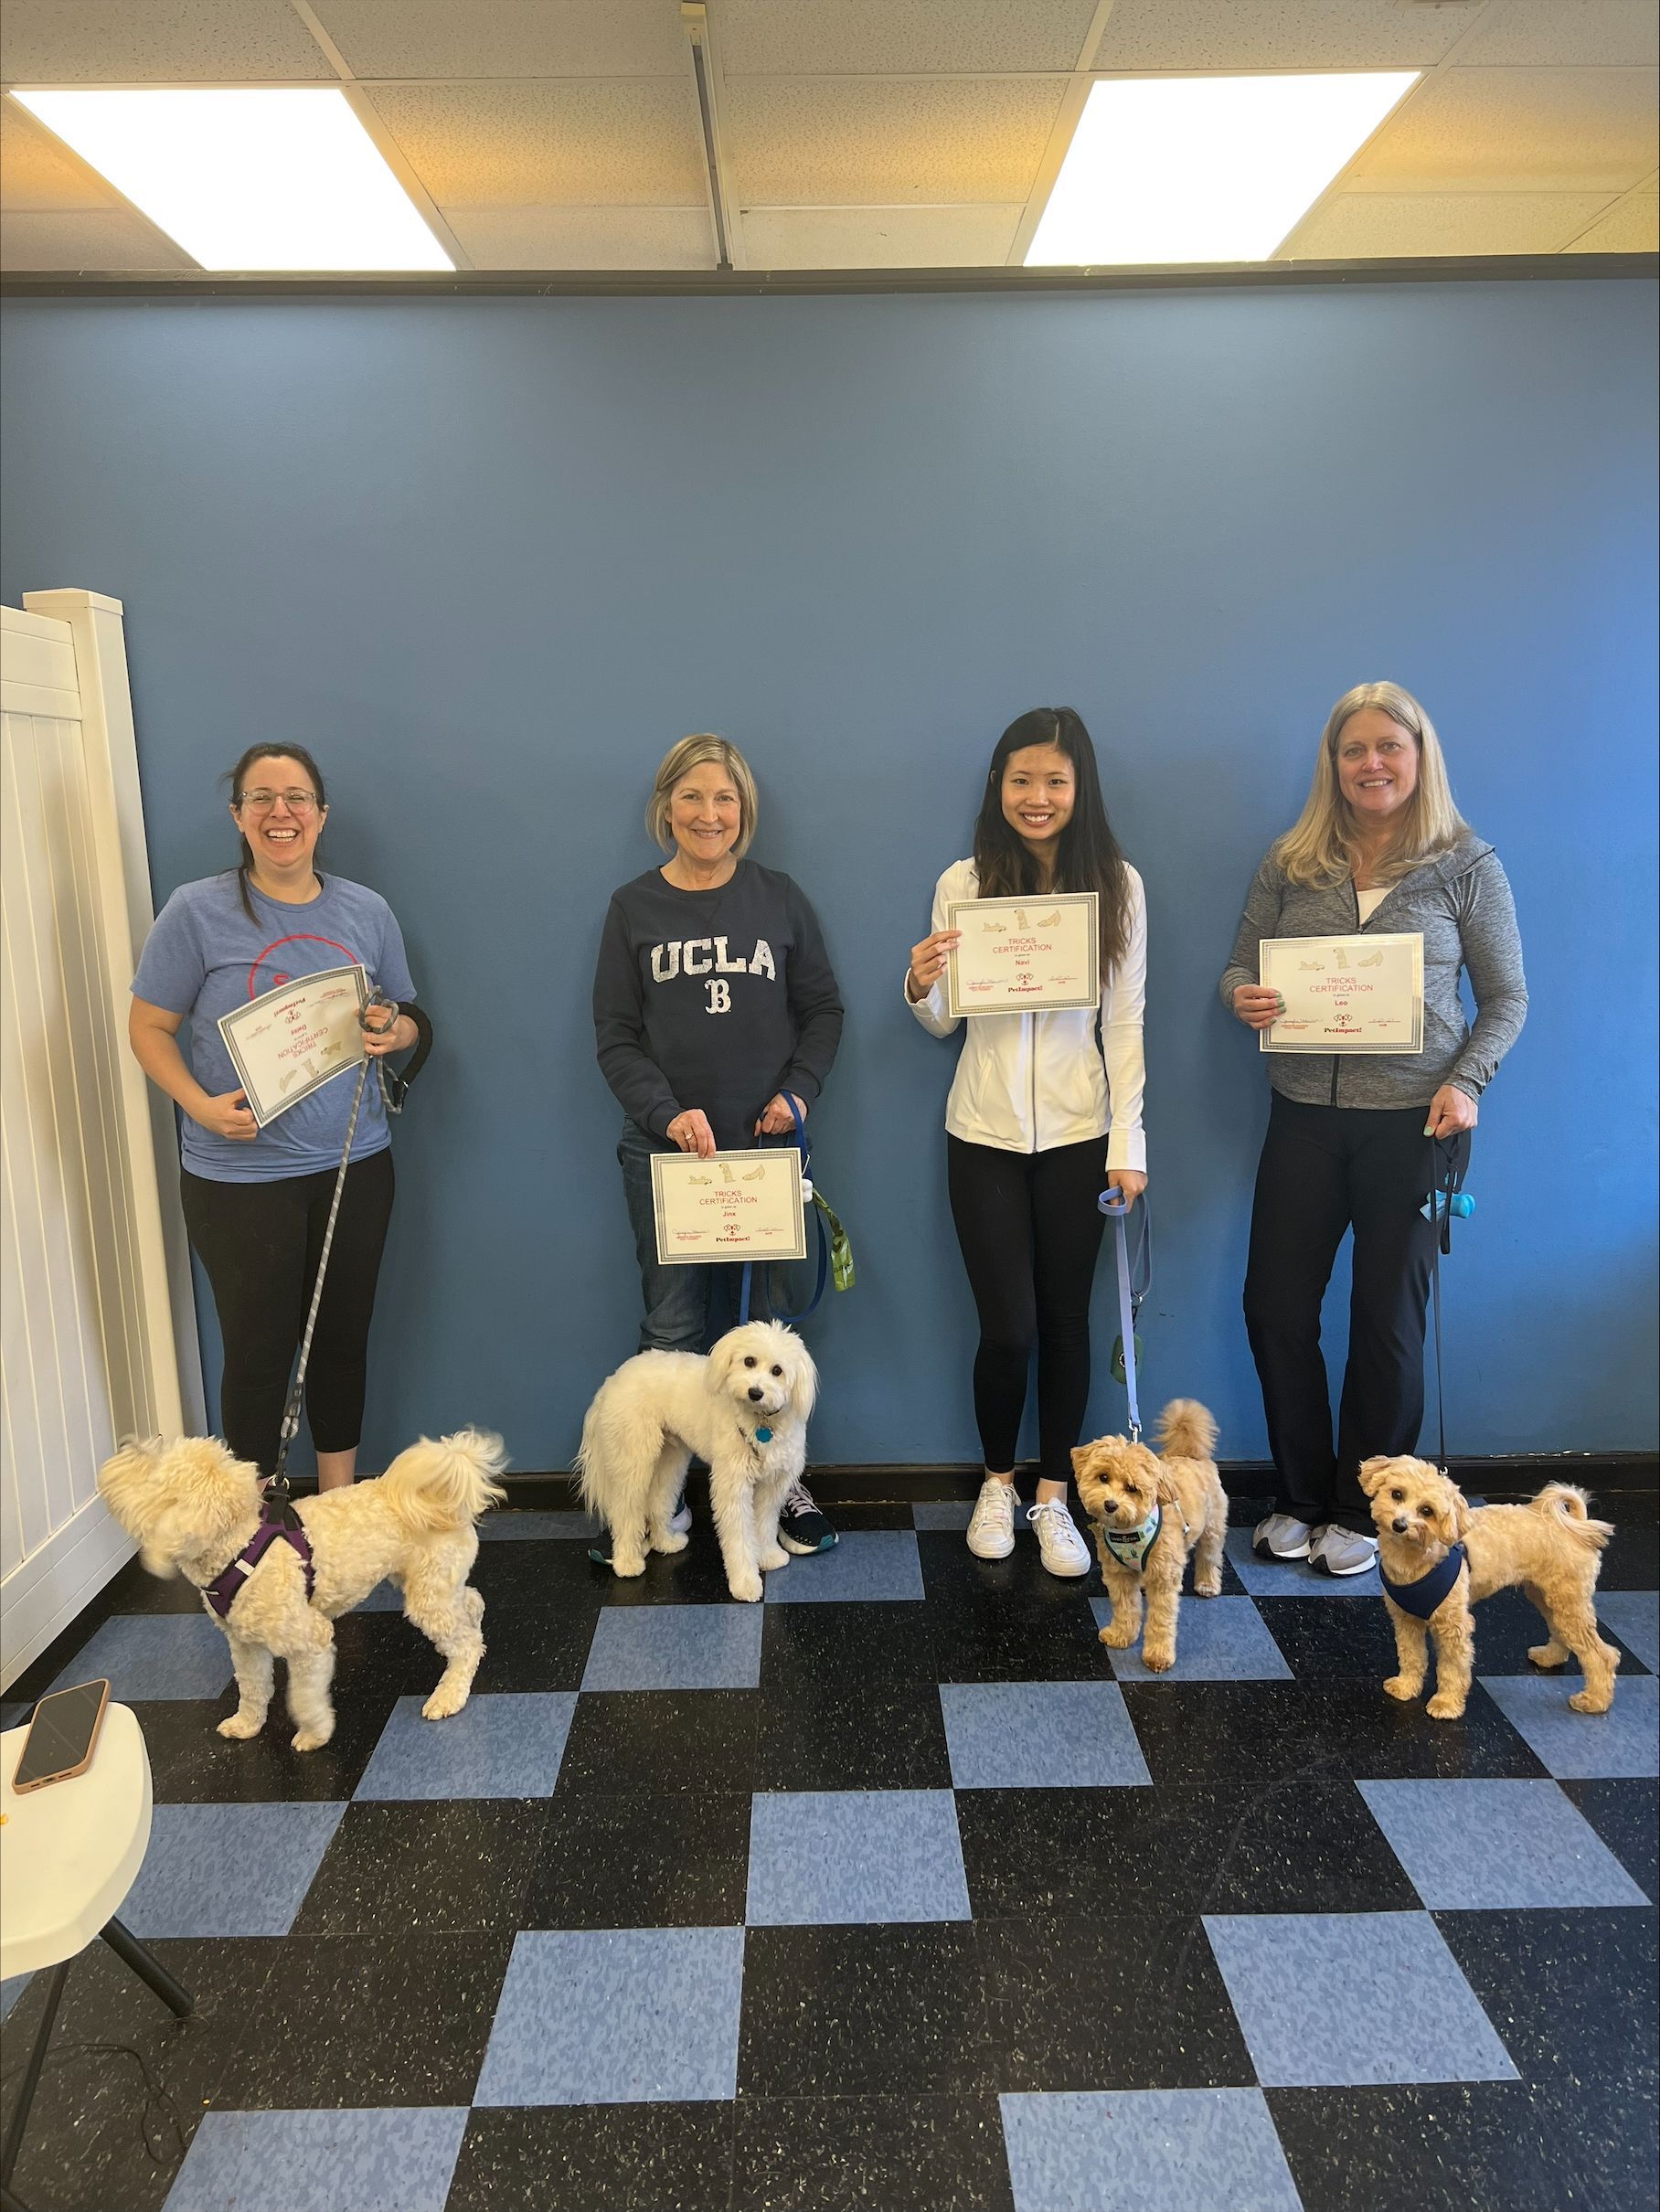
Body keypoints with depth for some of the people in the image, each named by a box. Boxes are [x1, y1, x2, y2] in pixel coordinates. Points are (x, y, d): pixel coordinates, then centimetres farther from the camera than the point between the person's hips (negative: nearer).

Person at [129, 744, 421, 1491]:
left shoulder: (367, 912, 5)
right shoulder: (196, 911, -5)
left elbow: (405, 1020, 15)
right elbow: (148, 1028, -2)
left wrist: (393, 1035, -9)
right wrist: (201, 1105, -19)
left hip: (354, 1165, 4)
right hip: (240, 1174, -3)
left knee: (343, 1337, 14)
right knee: (258, 1351, 5)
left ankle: (341, 1500, 32)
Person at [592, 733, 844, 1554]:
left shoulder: (779, 898, 5)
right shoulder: (633, 907, 3)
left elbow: (823, 1010, 9)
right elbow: (615, 1035, 0)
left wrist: (799, 1091, -7)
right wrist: (668, 1113, -14)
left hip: (767, 1143, 1)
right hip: (666, 1147, 0)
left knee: (774, 1320, 7)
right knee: (673, 1326, 5)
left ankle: (781, 1482, 22)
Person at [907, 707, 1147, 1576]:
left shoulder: (1117, 884, -2)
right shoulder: (962, 883, -2)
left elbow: (1125, 1022, 0)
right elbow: (944, 1022, 4)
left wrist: (1128, 1144, -4)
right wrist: (919, 989, -19)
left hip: (1078, 1132, 1)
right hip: (985, 1134, 0)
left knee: (1066, 1321, 9)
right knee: (1007, 1327, 3)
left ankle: (1053, 1498, 27)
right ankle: (997, 1483, 29)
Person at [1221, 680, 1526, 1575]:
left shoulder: (1467, 865, -1)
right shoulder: (1289, 863, 5)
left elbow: (1506, 1000, 3)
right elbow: (1239, 966, 10)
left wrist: (1465, 1082, -13)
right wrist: (1242, 997, -13)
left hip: (1414, 1122, -2)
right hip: (1303, 1117, 3)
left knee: (1388, 1318, 7)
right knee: (1275, 1307, 4)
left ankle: (1362, 1511, 26)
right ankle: (1299, 1497, 25)